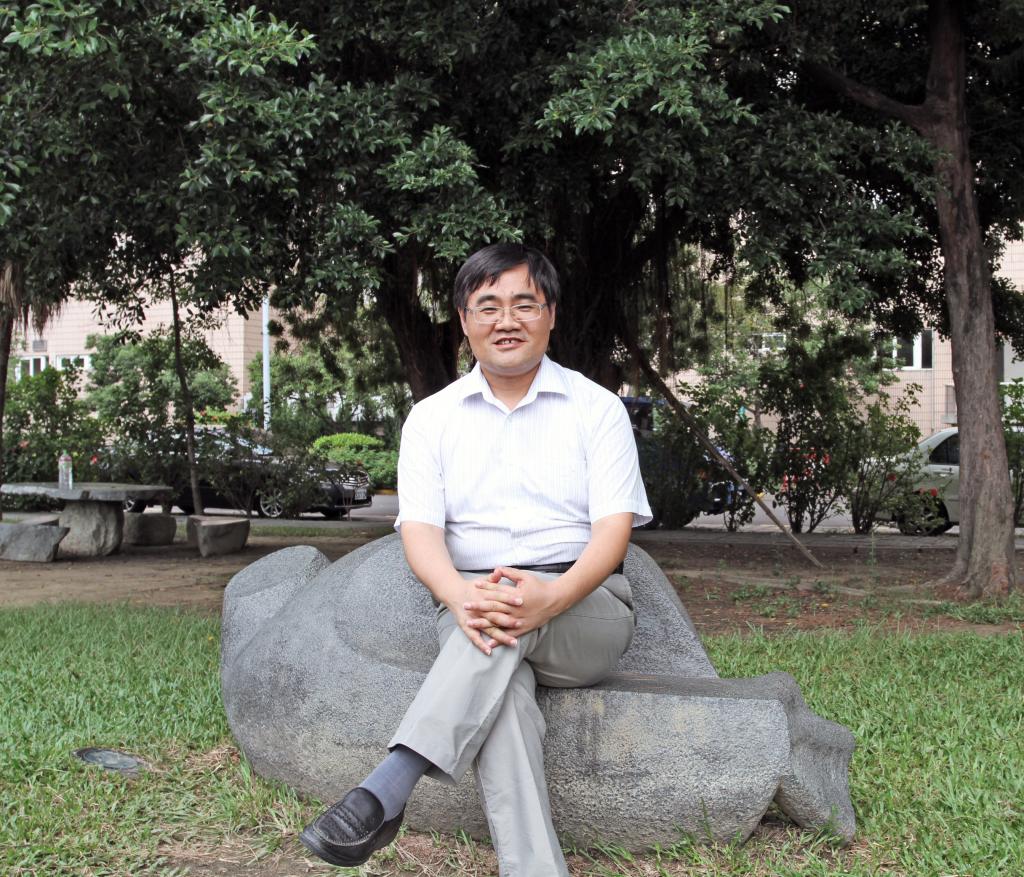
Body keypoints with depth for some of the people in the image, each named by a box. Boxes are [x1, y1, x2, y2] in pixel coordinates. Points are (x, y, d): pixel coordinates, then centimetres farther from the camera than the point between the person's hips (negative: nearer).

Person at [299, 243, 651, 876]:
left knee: (511, 625, -36)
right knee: (502, 689, -35)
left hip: (587, 610, -1)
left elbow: (614, 528, -6)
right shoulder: (432, 418, 10)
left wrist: (552, 597, -28)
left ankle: (388, 789, -44)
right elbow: (420, 529, -2)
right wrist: (462, 598, -27)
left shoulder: (598, 409, 6)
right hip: (472, 608, 1)